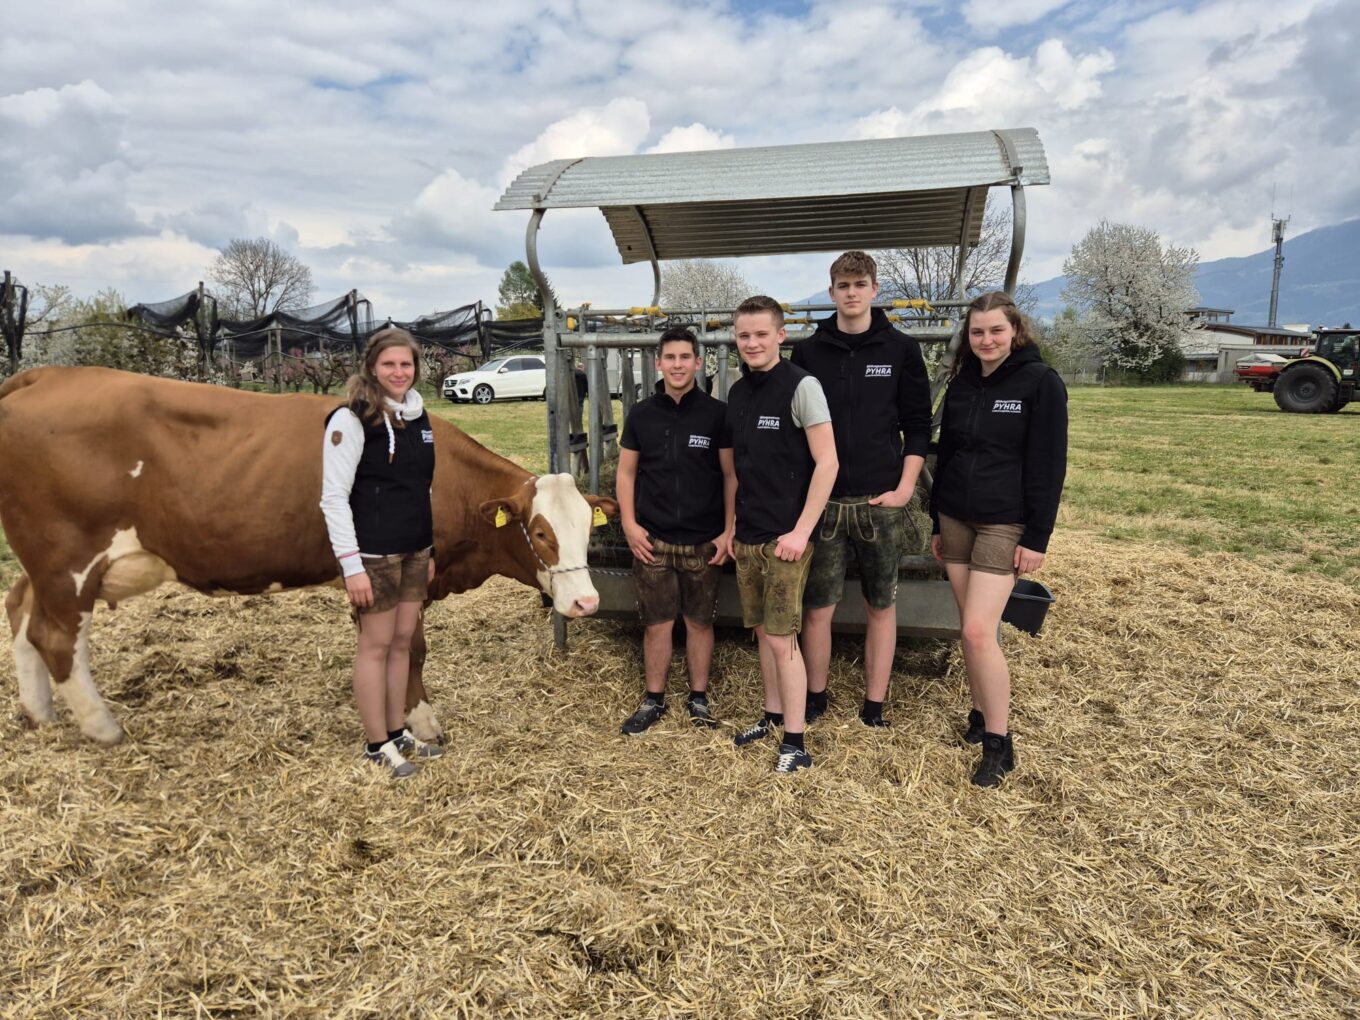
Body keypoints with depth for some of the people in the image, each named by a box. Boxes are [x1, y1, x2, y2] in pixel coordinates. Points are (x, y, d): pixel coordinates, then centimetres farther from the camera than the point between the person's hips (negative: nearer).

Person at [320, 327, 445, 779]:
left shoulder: (418, 416, 9)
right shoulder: (351, 418, -12)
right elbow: (333, 497, -14)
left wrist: (429, 549, 16)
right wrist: (351, 565, -18)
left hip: (414, 551, 7)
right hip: (374, 554, -6)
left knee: (402, 642, 14)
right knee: (376, 645, 4)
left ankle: (398, 732, 28)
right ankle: (377, 746, 17)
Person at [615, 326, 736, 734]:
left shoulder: (717, 413, -2)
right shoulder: (641, 414, 4)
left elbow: (731, 475, 0)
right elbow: (626, 473, 8)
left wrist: (728, 532, -5)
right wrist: (629, 524, -3)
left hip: (704, 542, -1)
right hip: (652, 540, 1)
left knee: (700, 623, 10)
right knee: (656, 624, 7)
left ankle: (699, 697, 27)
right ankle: (653, 700, 24)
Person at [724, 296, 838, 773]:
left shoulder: (801, 386, -11)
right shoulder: (737, 392, 10)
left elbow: (827, 462, -14)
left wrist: (801, 531, -17)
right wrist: (731, 526, 14)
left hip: (786, 537, -7)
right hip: (747, 536, 7)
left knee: (782, 638, -4)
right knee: (762, 631, 15)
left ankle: (794, 743, 7)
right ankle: (772, 716, 30)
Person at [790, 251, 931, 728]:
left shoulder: (900, 349, 4)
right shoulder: (808, 352, 6)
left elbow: (917, 425, 4)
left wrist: (905, 487, -6)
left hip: (881, 502, 0)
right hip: (823, 501, 1)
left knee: (881, 607, 7)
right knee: (817, 608, 4)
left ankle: (874, 707, 20)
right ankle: (814, 698, 23)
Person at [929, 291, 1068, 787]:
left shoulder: (1040, 382, -7)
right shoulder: (961, 384, 10)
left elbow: (1048, 464, -10)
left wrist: (1037, 538, -13)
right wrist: (937, 523, 16)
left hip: (1004, 524, -5)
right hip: (955, 519, 6)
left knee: (978, 631, -12)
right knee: (971, 629, 9)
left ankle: (999, 744, 2)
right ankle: (980, 714, 24)